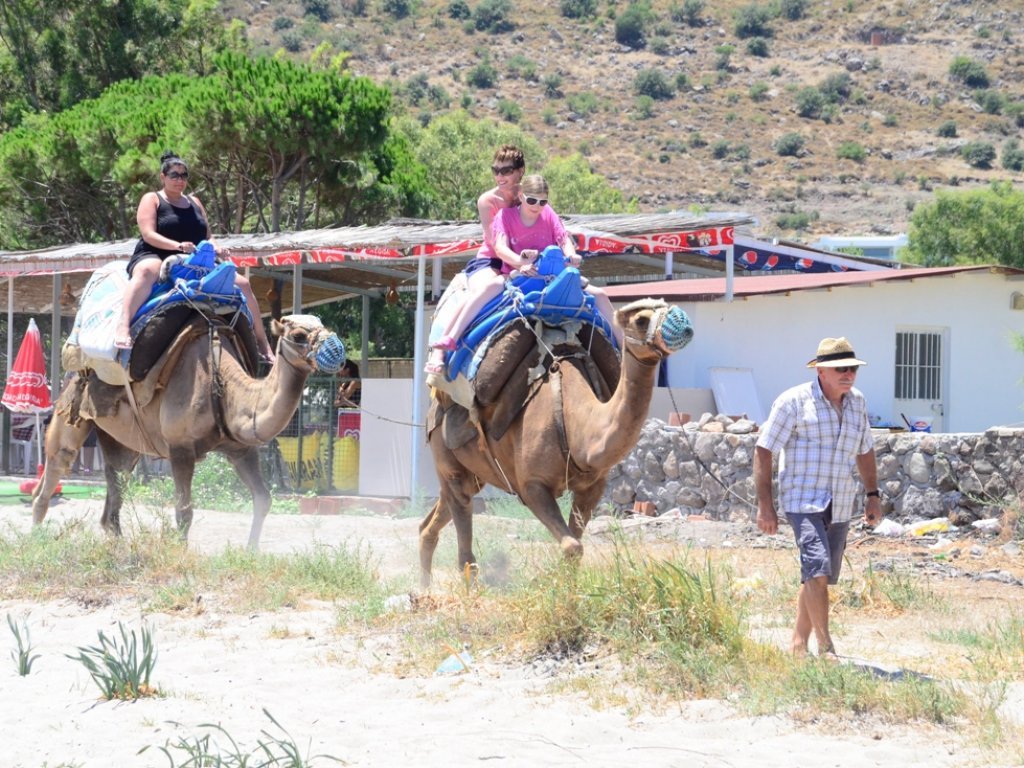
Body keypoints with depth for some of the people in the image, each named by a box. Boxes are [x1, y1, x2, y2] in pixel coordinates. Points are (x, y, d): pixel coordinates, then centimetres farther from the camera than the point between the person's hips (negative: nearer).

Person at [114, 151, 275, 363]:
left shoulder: (194, 202, 22)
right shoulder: (152, 200, 4)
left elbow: (207, 236, 22)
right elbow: (148, 234, -11)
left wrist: (215, 248, -3)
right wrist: (177, 245, -27)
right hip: (156, 257, -6)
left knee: (242, 284, -4)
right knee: (147, 271, -44)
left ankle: (262, 343, 6)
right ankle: (123, 327, -59)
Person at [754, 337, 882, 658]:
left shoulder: (856, 403, 11)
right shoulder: (794, 401, -8)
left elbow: (864, 451, 25)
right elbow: (763, 450, -7)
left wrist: (873, 495, 19)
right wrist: (764, 505, -12)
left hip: (840, 506, 6)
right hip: (803, 500, -6)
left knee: (819, 577, 9)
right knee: (817, 570, -20)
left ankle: (798, 646, 18)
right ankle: (825, 647, -21)